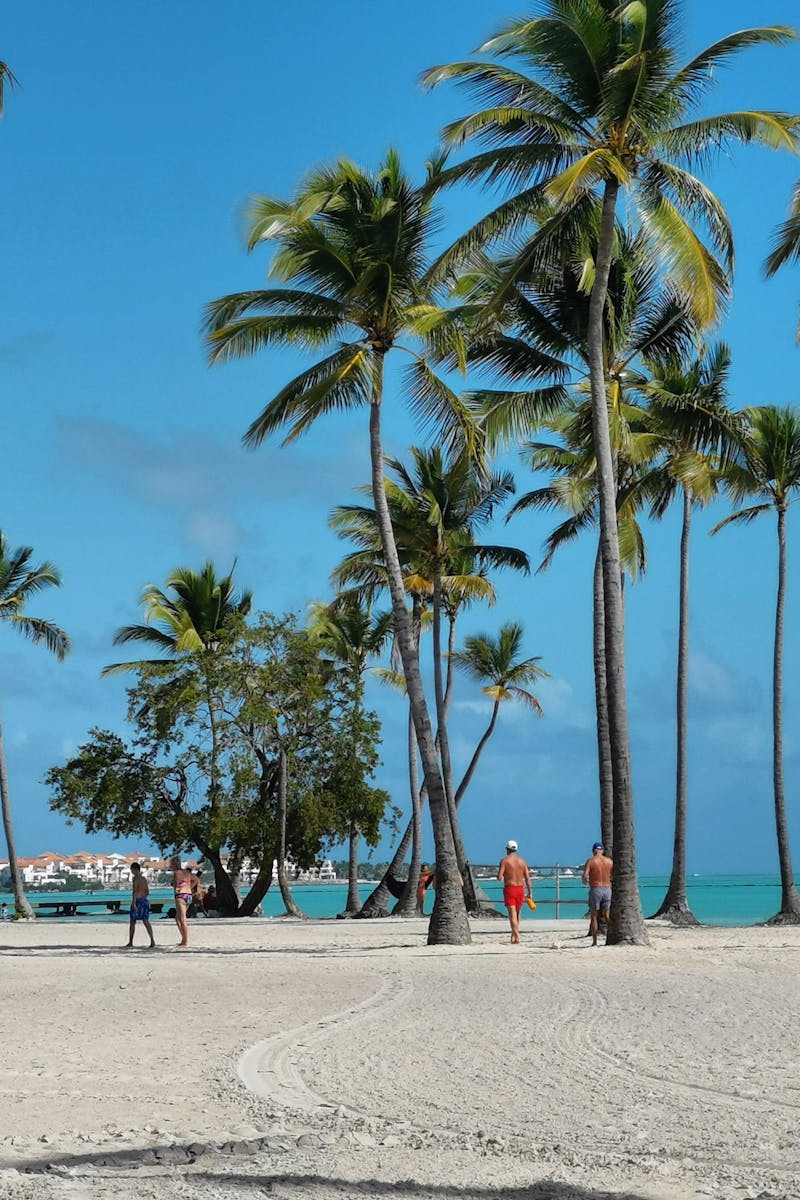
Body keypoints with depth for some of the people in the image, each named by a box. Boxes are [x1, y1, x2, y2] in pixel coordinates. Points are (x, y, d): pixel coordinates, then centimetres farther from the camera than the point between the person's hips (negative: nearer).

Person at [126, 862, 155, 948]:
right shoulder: (144, 879, 14)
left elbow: (134, 891, -19)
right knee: (146, 921, 2)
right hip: (145, 901, 6)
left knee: (132, 922, 6)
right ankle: (152, 941, -12)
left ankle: (130, 942, 13)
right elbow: (147, 892, 19)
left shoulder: (135, 878, -9)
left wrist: (134, 903, -22)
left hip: (137, 901, -6)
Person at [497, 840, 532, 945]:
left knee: (512, 914, -8)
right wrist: (530, 893, 8)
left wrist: (501, 876, 12)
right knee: (517, 914, 18)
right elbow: (527, 878, 5)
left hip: (509, 889, -4)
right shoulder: (522, 861, 7)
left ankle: (517, 938, -20)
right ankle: (513, 936, 26)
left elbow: (499, 877, -12)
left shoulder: (504, 861, -5)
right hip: (520, 889, 4)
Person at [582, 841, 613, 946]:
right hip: (607, 889, 3)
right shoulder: (609, 861, 4)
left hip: (595, 889, -3)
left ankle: (594, 942, 4)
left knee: (594, 917, 7)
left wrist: (586, 881, 8)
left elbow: (585, 877, -14)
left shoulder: (590, 861, -6)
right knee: (606, 916, 16)